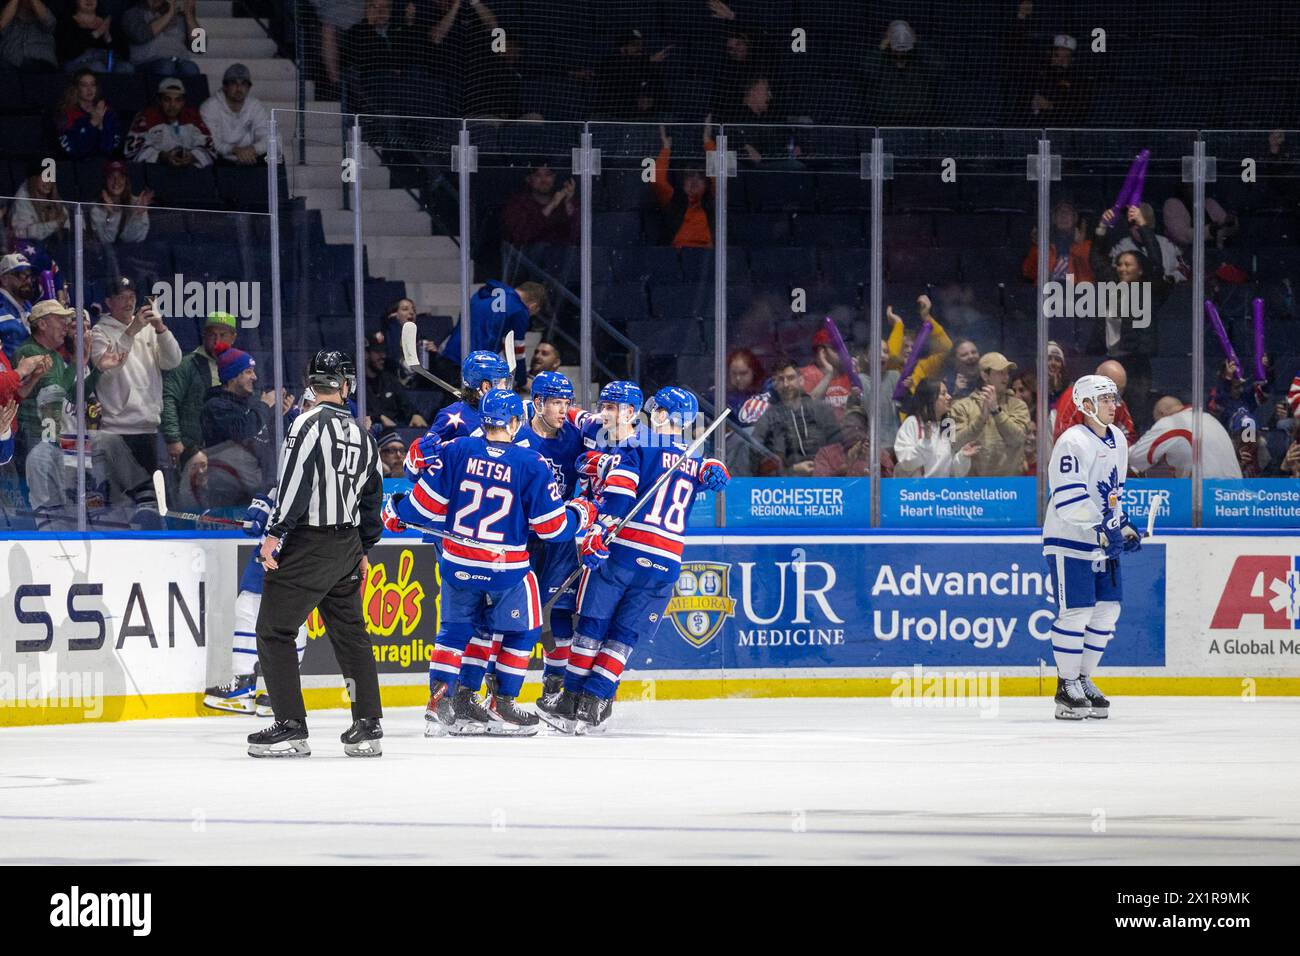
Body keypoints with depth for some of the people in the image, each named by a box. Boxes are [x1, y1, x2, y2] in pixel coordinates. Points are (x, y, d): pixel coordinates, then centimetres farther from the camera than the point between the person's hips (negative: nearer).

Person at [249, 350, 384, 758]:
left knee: (274, 631, -2)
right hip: (346, 548, 7)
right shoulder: (362, 434, 12)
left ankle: (290, 727, -7)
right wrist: (363, 550, 28)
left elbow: (295, 481, -20)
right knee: (351, 634, 14)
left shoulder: (310, 423, -11)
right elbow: (372, 495, 20)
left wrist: (275, 532, -17)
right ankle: (368, 728, 14)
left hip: (307, 544, -7)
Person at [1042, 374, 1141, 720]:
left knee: (1107, 610, 7)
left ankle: (1083, 680, 18)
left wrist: (1124, 526, 14)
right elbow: (1068, 497, -23)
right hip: (1069, 539, -8)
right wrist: (1100, 527, -28)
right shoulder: (1073, 442, -16)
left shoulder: (1118, 441, 12)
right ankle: (1066, 687, -1)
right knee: (1075, 612, -10)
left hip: (1103, 542, 9)